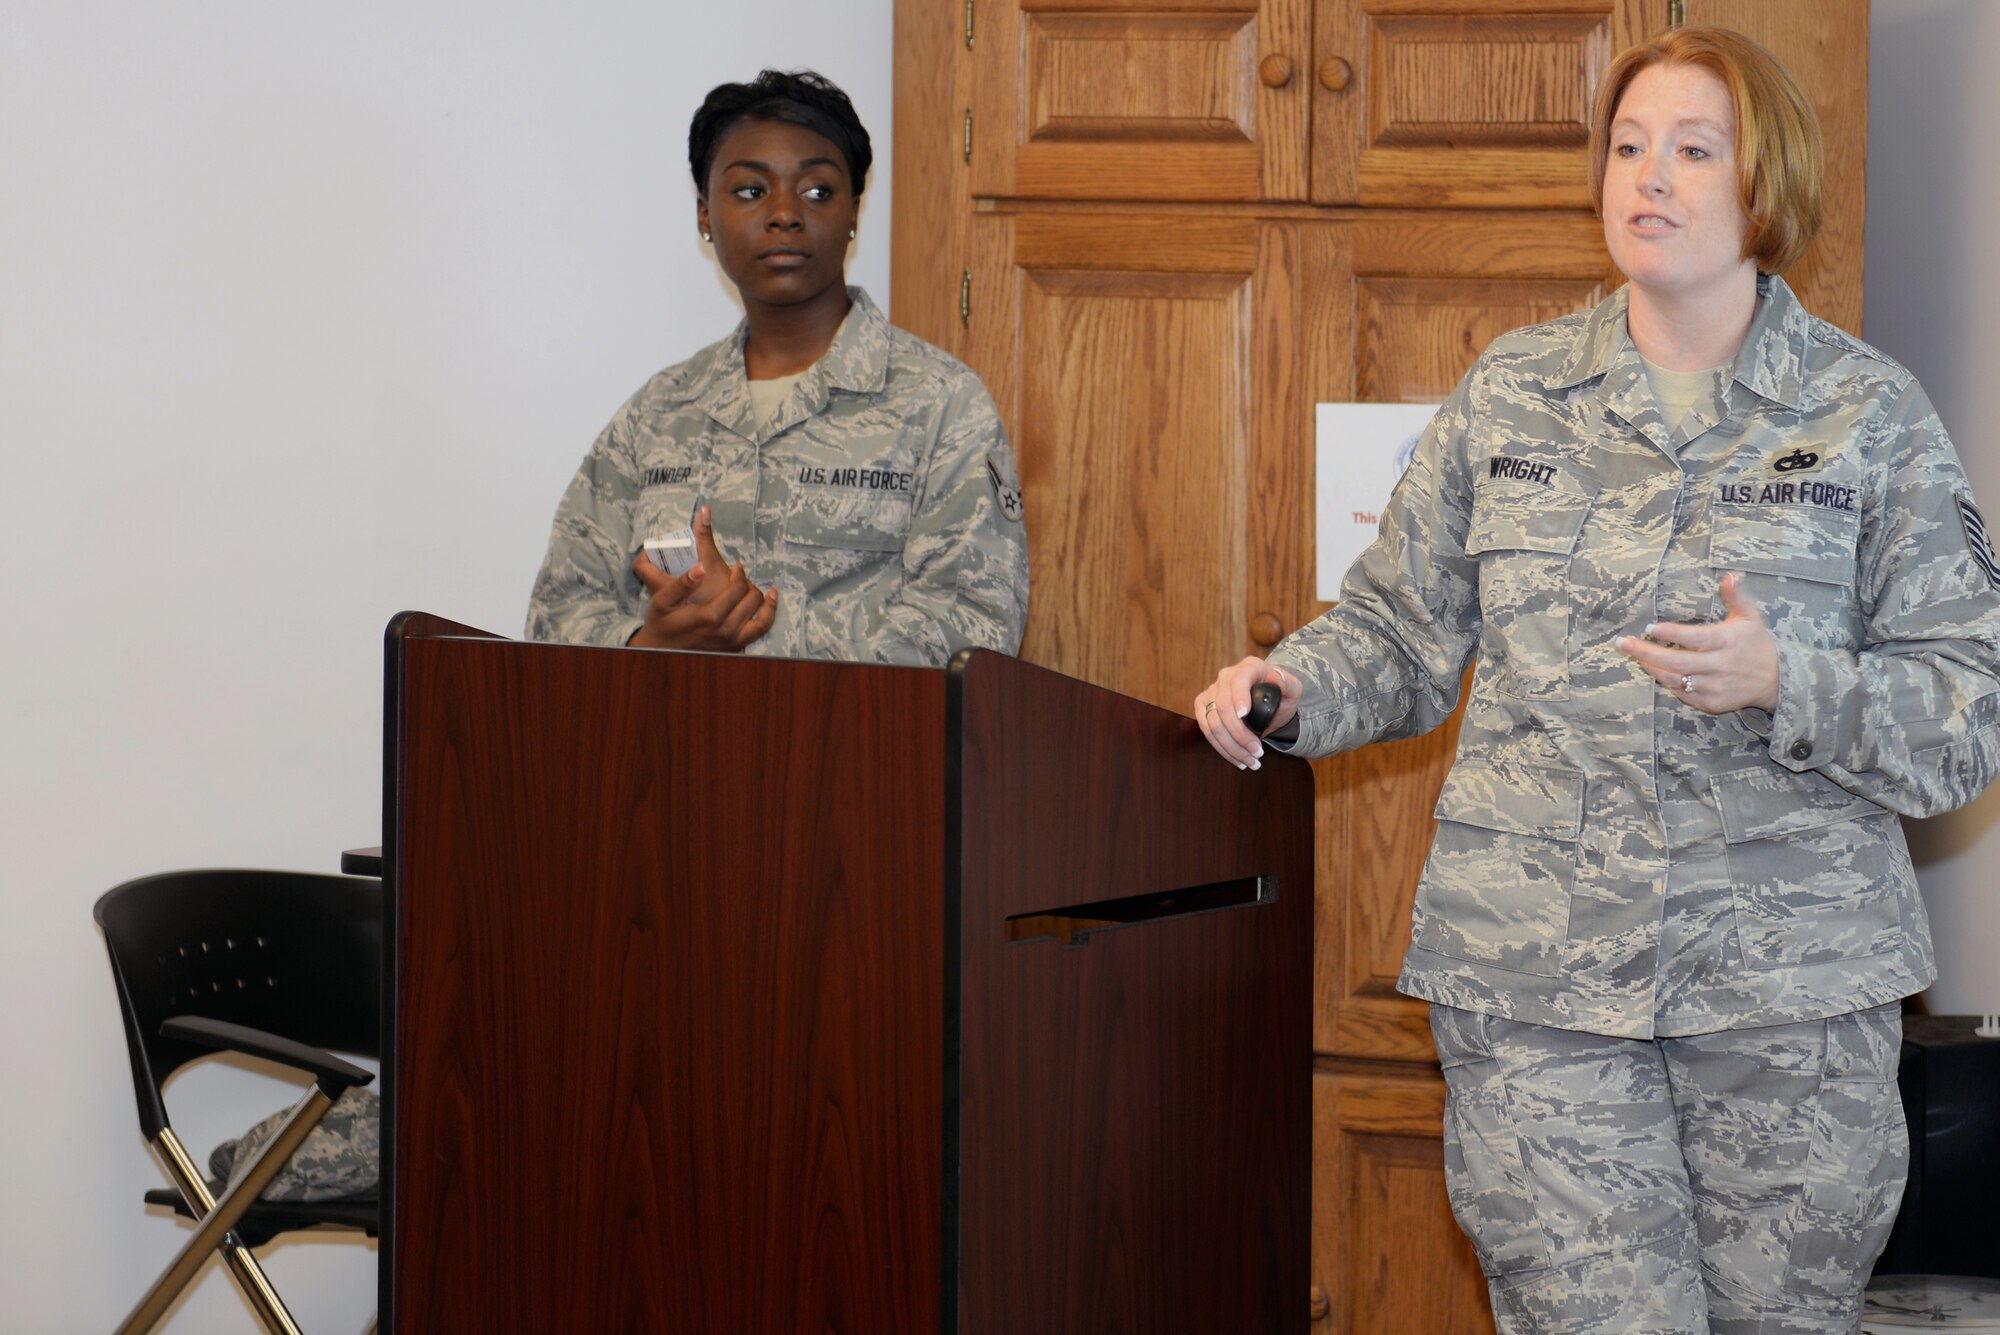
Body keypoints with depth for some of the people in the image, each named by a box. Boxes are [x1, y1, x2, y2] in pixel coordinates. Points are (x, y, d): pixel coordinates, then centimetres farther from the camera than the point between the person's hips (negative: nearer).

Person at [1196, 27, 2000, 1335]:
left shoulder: (1870, 413, 3)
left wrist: (1784, 683, -16)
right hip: (1538, 977, 1)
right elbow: (1405, 634, 14)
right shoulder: (1510, 394, 10)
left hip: (1791, 981, 0)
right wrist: (1290, 695, -6)